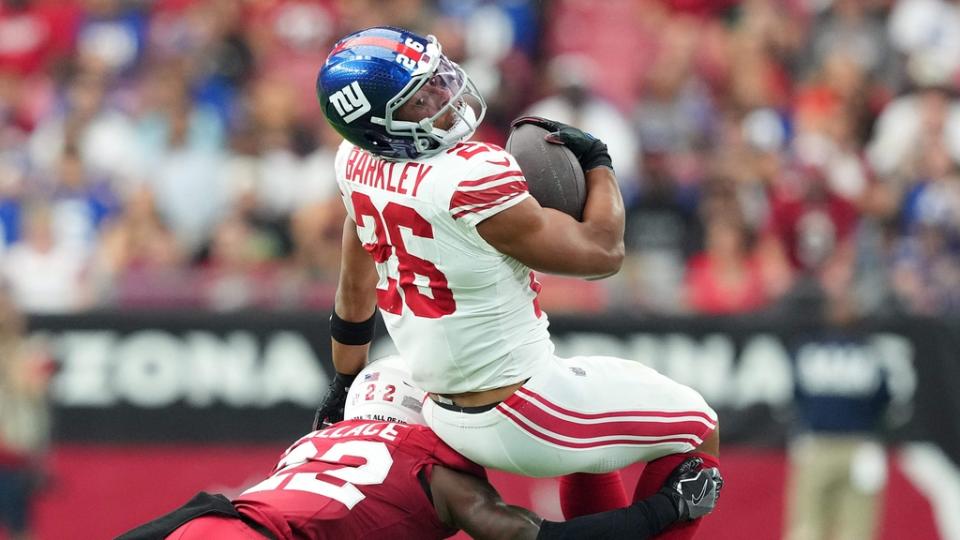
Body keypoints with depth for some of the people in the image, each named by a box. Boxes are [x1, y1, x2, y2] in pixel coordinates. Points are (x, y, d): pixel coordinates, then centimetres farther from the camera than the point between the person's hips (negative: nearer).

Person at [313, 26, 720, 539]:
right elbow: (601, 252, -17)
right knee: (695, 429, 12)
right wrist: (597, 161, -1)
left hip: (448, 414, 8)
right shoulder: (471, 179, -28)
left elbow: (355, 290, 14)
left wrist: (344, 386, 28)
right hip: (524, 420, -8)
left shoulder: (359, 164, -3)